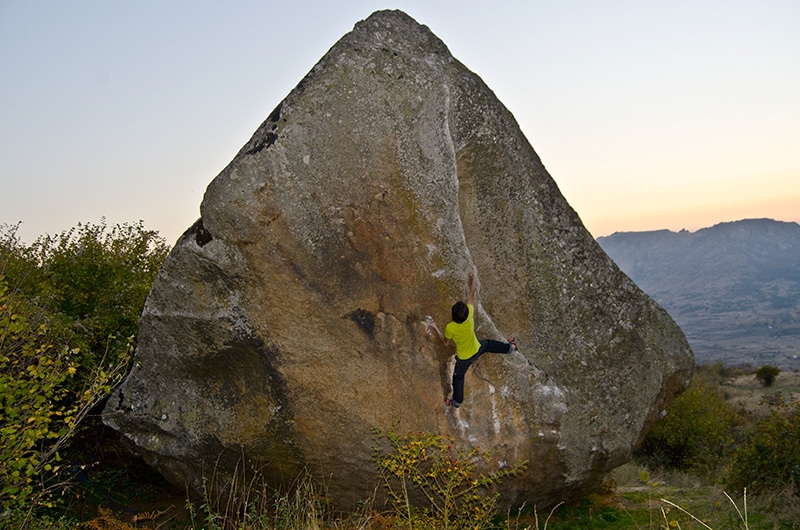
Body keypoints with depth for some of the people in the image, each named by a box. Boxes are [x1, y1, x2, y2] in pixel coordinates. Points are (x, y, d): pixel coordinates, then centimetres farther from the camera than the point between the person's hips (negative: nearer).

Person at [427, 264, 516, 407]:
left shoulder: (450, 328, -38)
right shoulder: (470, 316, -33)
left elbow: (446, 343, -16)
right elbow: (472, 294, -19)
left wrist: (435, 328, -15)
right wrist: (475, 275, -10)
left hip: (464, 358, -3)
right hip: (477, 349, 3)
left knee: (458, 378, 21)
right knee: (488, 344, 35)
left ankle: (457, 401, 41)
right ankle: (510, 347, 61)